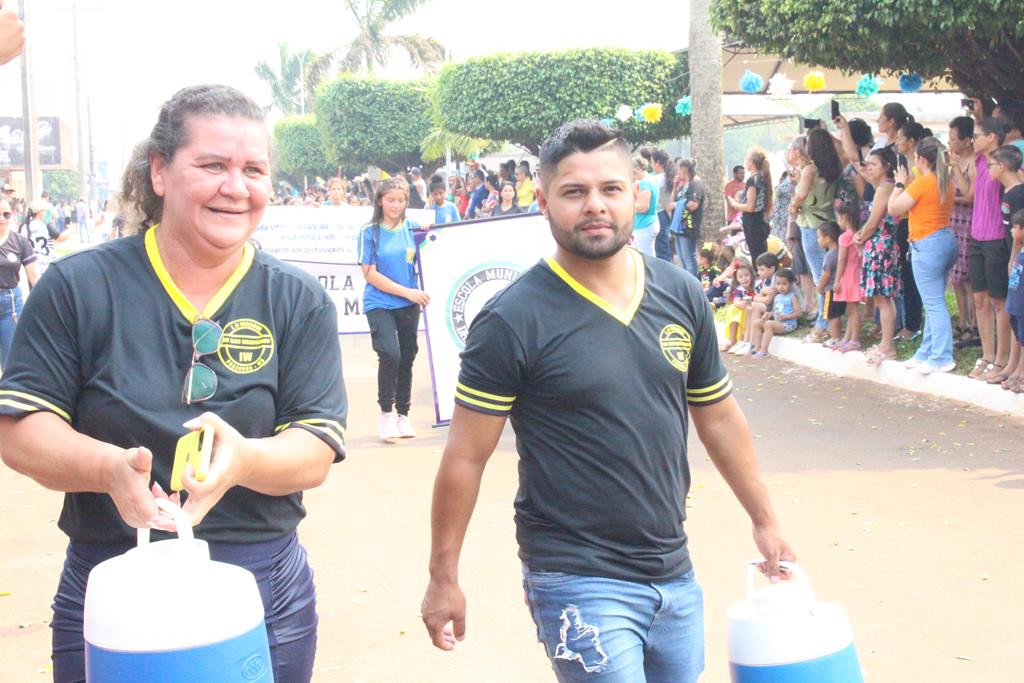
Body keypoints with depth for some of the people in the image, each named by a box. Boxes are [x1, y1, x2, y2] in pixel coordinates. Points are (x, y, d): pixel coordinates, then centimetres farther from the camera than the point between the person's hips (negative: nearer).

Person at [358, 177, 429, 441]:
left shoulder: (413, 229, 4)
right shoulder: (370, 232, -4)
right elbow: (370, 274, -8)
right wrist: (407, 292, -12)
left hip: (409, 305, 3)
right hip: (379, 304, -3)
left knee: (407, 358, 7)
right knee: (390, 354, -19)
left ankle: (402, 414, 22)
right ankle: (386, 412, -3)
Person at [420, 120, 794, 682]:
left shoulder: (682, 296, 3)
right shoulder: (513, 320, -12)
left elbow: (719, 418, 15)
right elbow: (466, 457, -8)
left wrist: (764, 520, 18)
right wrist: (443, 578, -5)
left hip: (675, 573, 6)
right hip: (579, 582, -5)